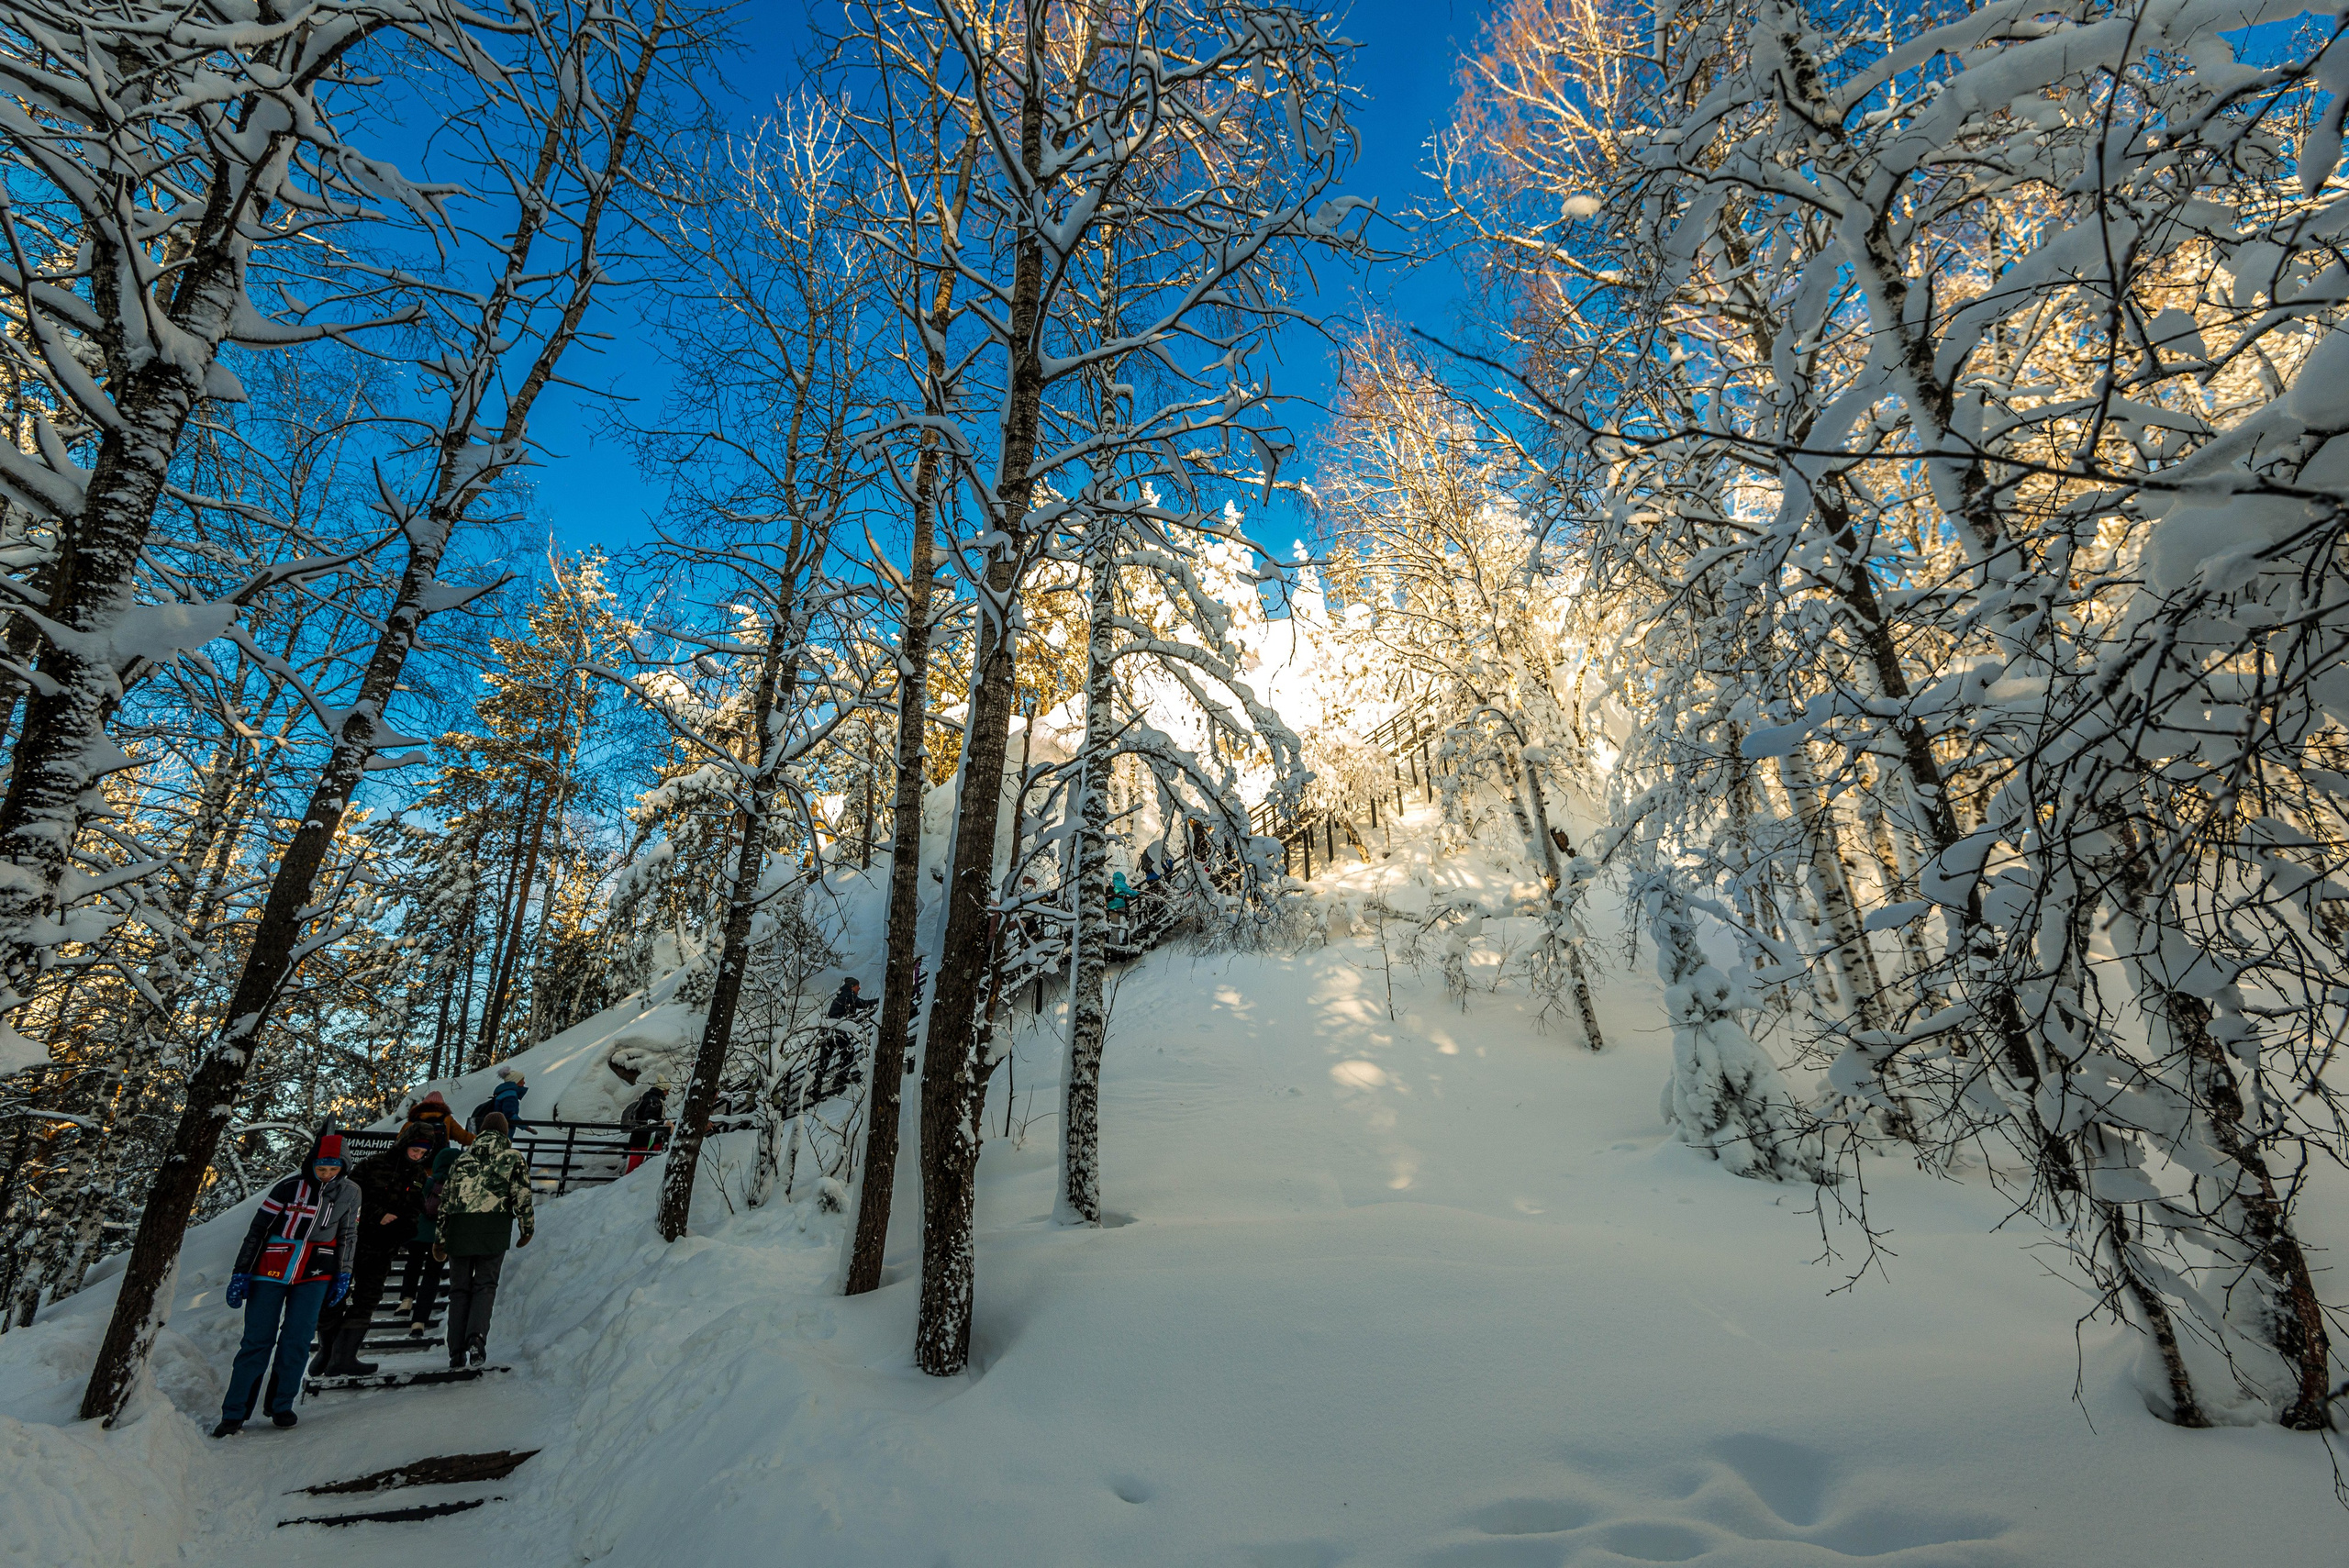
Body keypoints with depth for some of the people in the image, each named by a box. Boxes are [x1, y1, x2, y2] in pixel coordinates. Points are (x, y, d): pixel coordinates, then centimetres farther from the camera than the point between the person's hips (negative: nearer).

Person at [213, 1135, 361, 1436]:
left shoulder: (349, 1193, 3)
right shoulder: (289, 1187, -8)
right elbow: (257, 1230, -2)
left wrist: (343, 1276, 12)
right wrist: (241, 1273, -4)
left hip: (314, 1275, 2)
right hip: (271, 1271, -2)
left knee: (297, 1340, -3)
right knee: (257, 1340, -3)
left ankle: (282, 1406, 12)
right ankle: (234, 1414, 8)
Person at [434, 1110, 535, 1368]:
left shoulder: (463, 1158, 19)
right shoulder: (513, 1157, 8)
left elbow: (446, 1199, 19)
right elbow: (522, 1195, 1)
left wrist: (441, 1238, 24)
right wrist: (527, 1228, 11)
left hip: (459, 1225, 3)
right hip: (494, 1225, -3)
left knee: (459, 1288, 10)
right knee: (485, 1284, 4)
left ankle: (456, 1353, 7)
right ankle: (476, 1336, -18)